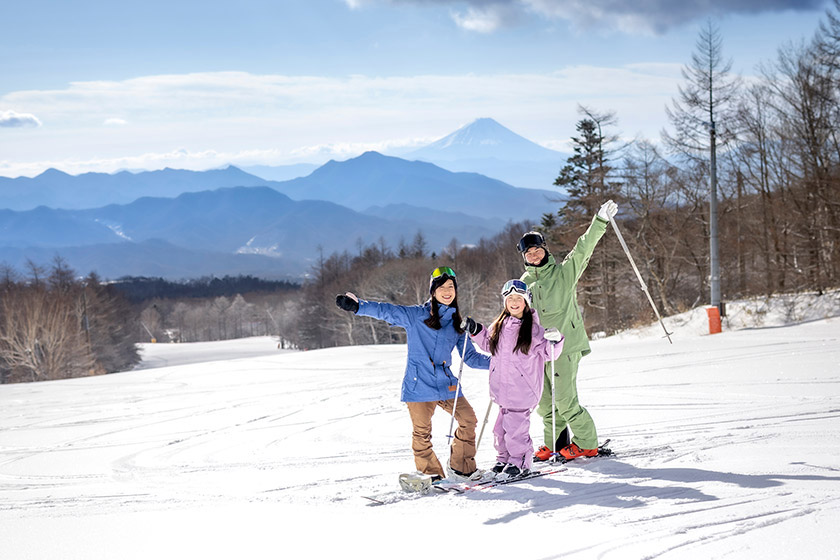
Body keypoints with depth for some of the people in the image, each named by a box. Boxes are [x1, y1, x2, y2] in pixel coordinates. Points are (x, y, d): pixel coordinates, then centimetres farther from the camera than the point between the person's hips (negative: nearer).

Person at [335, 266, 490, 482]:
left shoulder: (457, 323, 13)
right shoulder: (415, 316, 1)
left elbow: (470, 357, 17)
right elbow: (386, 311, -9)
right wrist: (357, 306, -24)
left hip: (445, 383, 4)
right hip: (419, 384, -4)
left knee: (468, 419, 1)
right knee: (422, 432, -3)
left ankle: (461, 468, 17)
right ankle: (430, 474, 13)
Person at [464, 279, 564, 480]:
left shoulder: (533, 328, -5)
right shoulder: (499, 326, 10)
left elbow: (548, 353, -2)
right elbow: (488, 344, 29)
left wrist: (555, 341, -20)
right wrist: (476, 331, 18)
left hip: (523, 389, -5)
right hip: (502, 387, 5)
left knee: (515, 427, -7)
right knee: (501, 427, 10)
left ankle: (520, 463, 8)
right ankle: (504, 460, 25)